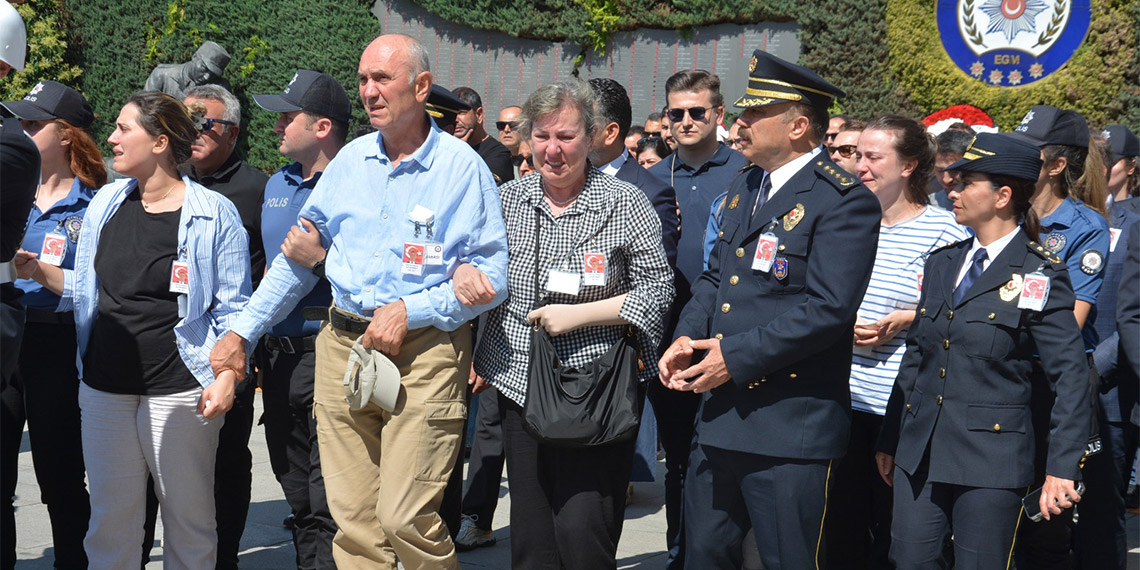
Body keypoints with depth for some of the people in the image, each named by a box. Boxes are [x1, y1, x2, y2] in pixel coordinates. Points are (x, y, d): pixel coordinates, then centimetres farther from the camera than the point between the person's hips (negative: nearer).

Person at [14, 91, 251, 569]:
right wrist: (37, 271, 2)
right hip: (105, 386, 5)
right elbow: (86, 288, 19)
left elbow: (232, 309, -4)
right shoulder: (105, 203, 10)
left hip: (179, 391, -5)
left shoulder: (214, 213, -5)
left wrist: (226, 377, -14)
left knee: (188, 520, 6)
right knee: (110, 519, 10)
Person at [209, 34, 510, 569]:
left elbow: (492, 277, -6)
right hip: (343, 346, 5)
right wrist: (241, 330, 12)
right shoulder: (350, 160, 11)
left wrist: (410, 310, -14)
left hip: (424, 352, -5)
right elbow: (298, 257, 17)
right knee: (352, 520, 6)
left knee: (405, 517, -9)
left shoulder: (462, 166, -4)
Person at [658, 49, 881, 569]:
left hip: (790, 428, -8)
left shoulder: (844, 200, -13)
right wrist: (687, 336, 2)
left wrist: (736, 356, -19)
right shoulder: (744, 188, 15)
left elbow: (827, 309, -20)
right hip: (719, 418, 8)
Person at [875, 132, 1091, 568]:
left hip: (991, 457, -5)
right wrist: (889, 441, 16)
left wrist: (1062, 469, -16)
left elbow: (1070, 376, -9)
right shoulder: (942, 263, 11)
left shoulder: (1040, 276, -7)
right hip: (920, 451, 6)